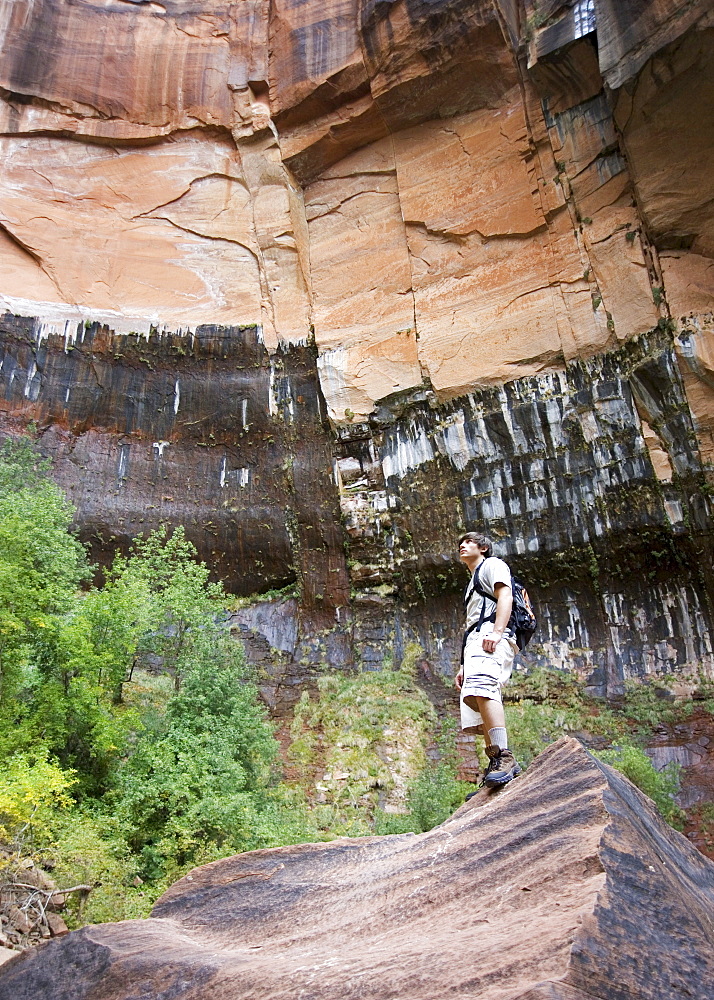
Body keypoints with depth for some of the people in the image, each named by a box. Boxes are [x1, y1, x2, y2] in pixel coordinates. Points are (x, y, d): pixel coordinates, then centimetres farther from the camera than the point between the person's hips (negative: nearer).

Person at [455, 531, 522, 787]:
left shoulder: (492, 564, 13)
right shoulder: (473, 583, 38)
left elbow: (505, 595, -6)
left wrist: (497, 631, -23)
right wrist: (463, 666, 23)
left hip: (491, 633, -10)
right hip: (475, 640, 10)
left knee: (482, 688, -31)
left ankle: (503, 757, -41)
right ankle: (497, 767, -8)